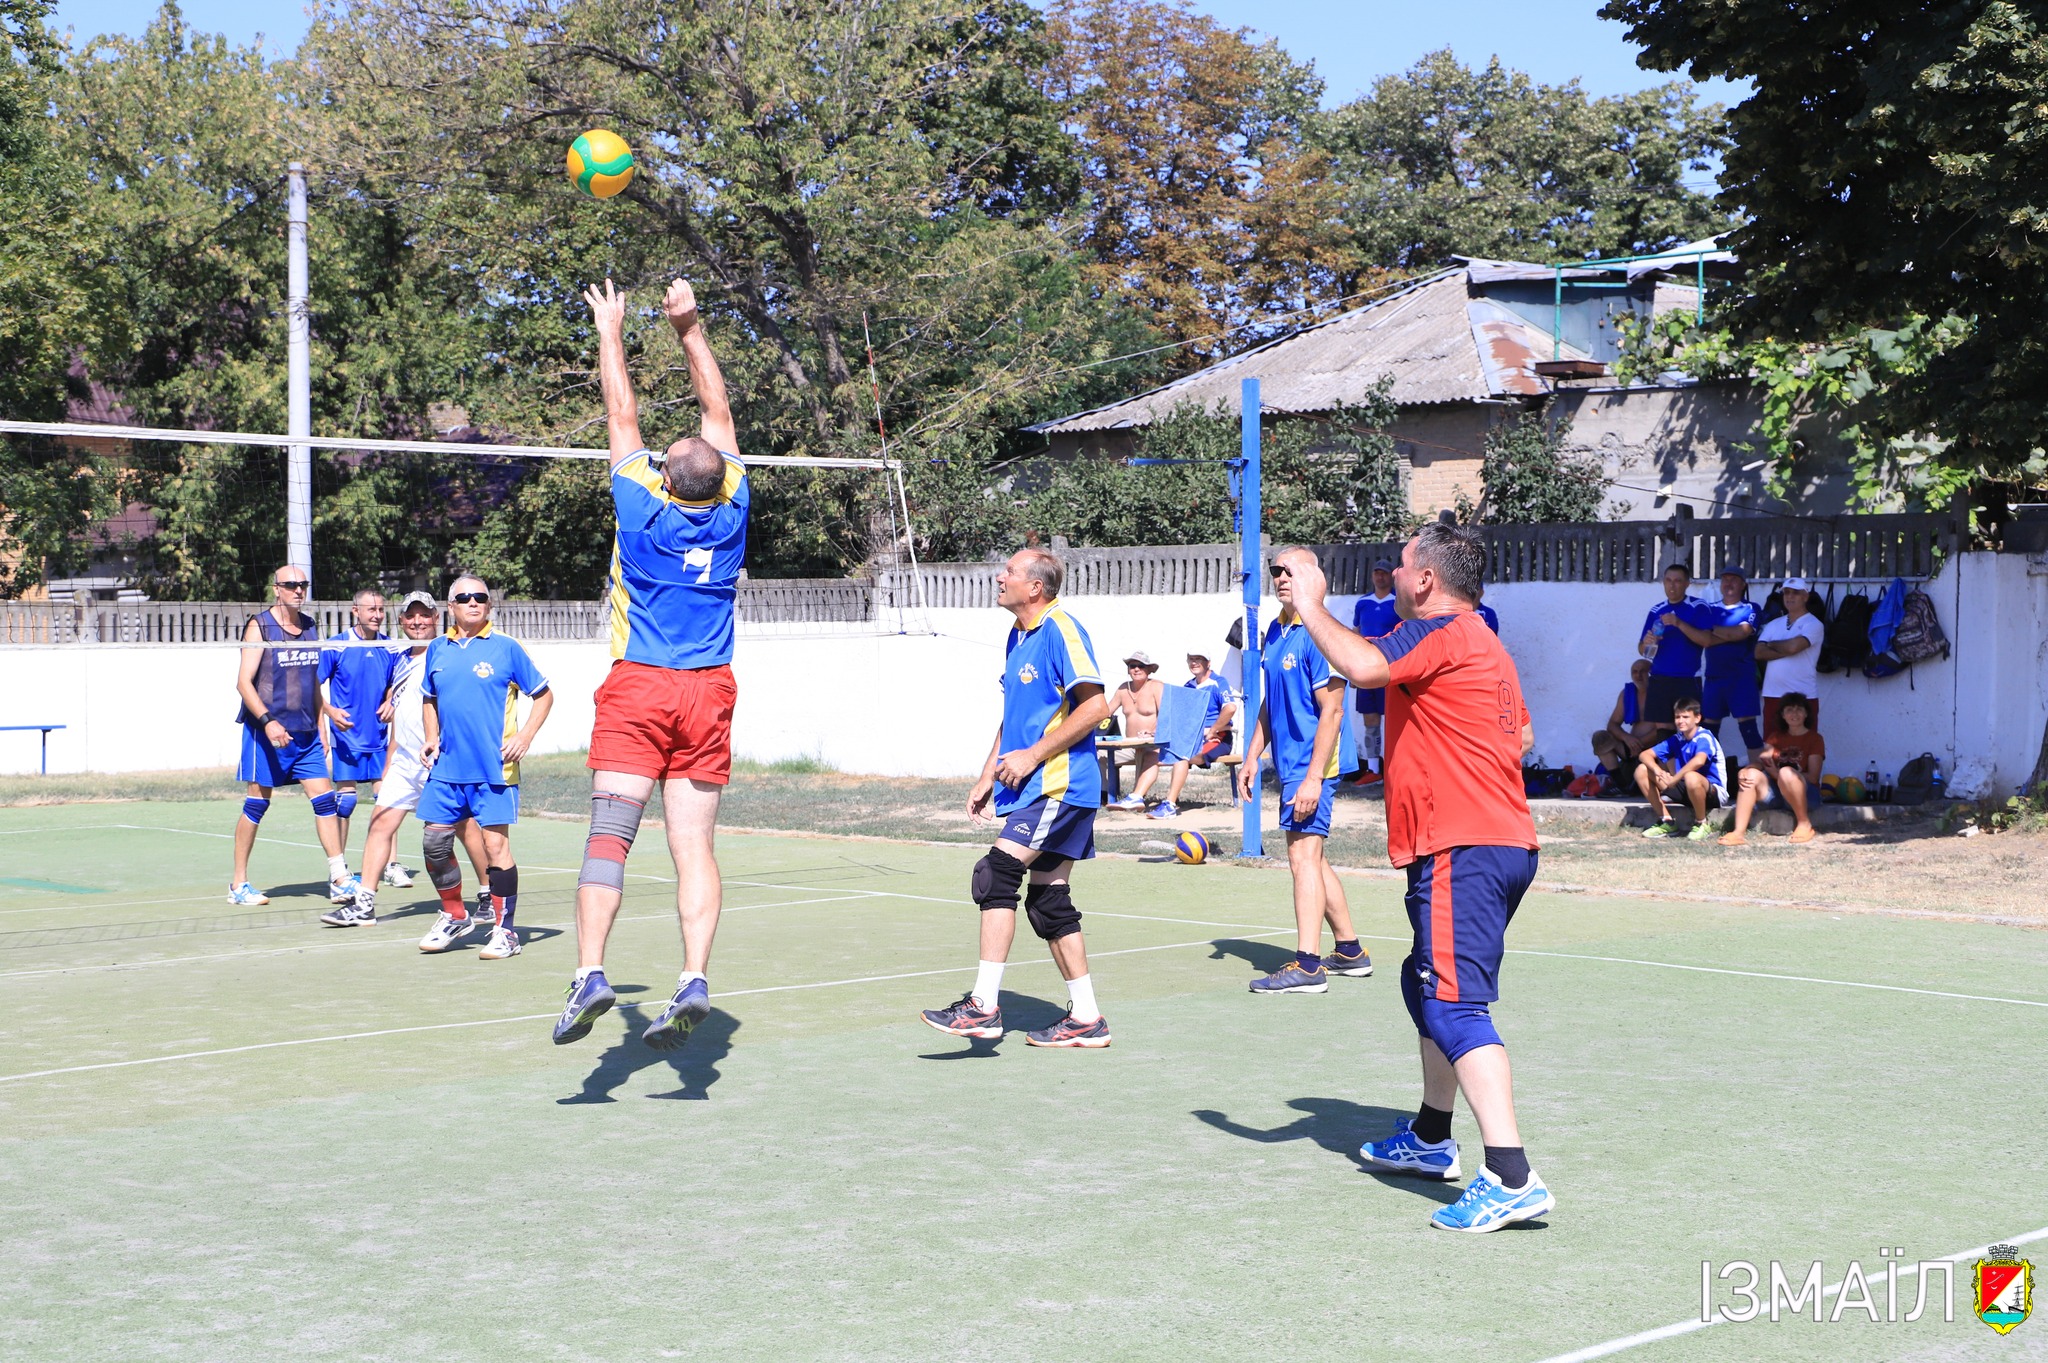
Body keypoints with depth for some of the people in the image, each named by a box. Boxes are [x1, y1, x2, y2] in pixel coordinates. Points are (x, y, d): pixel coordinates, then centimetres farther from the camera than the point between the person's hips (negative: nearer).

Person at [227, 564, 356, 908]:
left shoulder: (310, 626, 12)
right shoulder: (259, 627, -6)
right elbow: (244, 682, -11)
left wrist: (320, 726, 16)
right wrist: (267, 721, -23)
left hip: (305, 734, 5)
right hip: (266, 732, -5)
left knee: (325, 800, -3)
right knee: (257, 805, 1)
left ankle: (339, 879, -2)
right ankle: (238, 884, 12)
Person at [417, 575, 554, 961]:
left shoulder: (505, 648, -1)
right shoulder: (437, 650, 11)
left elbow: (543, 695, 3)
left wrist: (524, 736, -9)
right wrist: (431, 738, 8)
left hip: (495, 768, -5)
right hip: (446, 767, 5)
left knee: (495, 846, -5)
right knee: (434, 843, 4)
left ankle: (505, 931, 5)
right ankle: (454, 915, 25)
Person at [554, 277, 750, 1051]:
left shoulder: (642, 511, -6)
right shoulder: (731, 512, 0)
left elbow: (623, 417, 6)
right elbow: (717, 410, 10)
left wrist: (611, 334, 18)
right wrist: (689, 330, 15)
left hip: (637, 693, -2)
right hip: (709, 696, 3)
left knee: (609, 835, -8)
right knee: (694, 846, -1)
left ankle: (590, 973, -20)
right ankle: (694, 981, -13)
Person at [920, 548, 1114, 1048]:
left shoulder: (1061, 630, -12)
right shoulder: (1017, 637, 17)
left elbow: (1095, 706, -19)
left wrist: (1033, 755, -18)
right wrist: (988, 777, 18)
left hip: (1057, 784, -10)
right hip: (1029, 787, 10)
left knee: (996, 873, -17)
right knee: (1049, 900, 9)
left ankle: (983, 1007, -17)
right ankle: (1085, 1019, 15)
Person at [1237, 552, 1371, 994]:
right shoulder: (1274, 632, 12)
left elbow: (1332, 711, -18)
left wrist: (1313, 778, -21)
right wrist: (1252, 756, 16)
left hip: (1310, 766, -9)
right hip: (1289, 763, 9)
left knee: (1303, 857, -12)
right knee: (1312, 860, 15)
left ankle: (1307, 966, -12)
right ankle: (1350, 951, 25)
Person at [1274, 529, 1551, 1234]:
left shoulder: (1437, 633, -12)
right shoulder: (1486, 645, 19)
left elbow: (1362, 665, -30)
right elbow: (1522, 735, 29)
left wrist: (1309, 603, -16)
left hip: (1460, 851, -11)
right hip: (1505, 839, 11)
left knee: (1455, 1005, -16)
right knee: (1427, 984, 25)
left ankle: (1511, 1179, -25)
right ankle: (1430, 1139, 40)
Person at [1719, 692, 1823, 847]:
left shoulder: (1815, 739, 2)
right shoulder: (1776, 736, 16)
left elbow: (1813, 777, -8)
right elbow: (1761, 761, 1)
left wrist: (1777, 774, -18)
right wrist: (1745, 771, -23)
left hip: (1806, 793, -4)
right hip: (1774, 791, 4)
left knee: (1786, 772, -33)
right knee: (1751, 774, -22)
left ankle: (1804, 824, -19)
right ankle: (1738, 832, -35)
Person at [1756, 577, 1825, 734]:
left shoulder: (1813, 624, -3)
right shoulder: (1774, 624, 13)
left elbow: (1793, 646, -19)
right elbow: (1759, 652, 0)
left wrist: (1772, 644, 0)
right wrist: (1785, 650, -12)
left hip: (1803, 696, -5)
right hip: (1773, 694, 5)